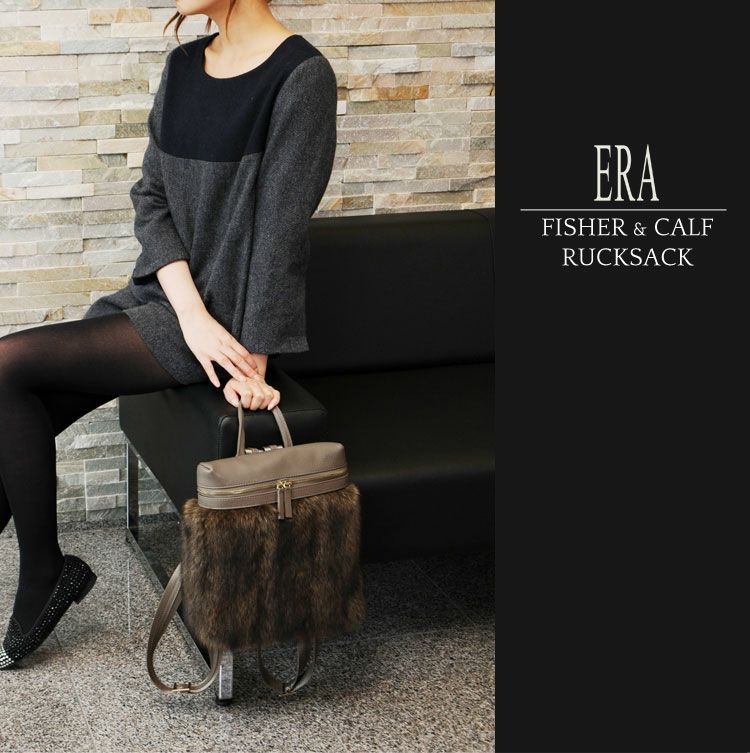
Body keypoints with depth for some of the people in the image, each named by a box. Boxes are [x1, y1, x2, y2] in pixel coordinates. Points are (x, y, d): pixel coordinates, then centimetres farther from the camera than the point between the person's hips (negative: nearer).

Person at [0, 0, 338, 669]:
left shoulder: (300, 74, -15)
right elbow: (151, 197, 4)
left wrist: (254, 361, -17)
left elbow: (281, 227, -17)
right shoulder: (184, 65, 8)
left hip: (225, 320, -7)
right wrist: (191, 312, -11)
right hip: (164, 298, 7)